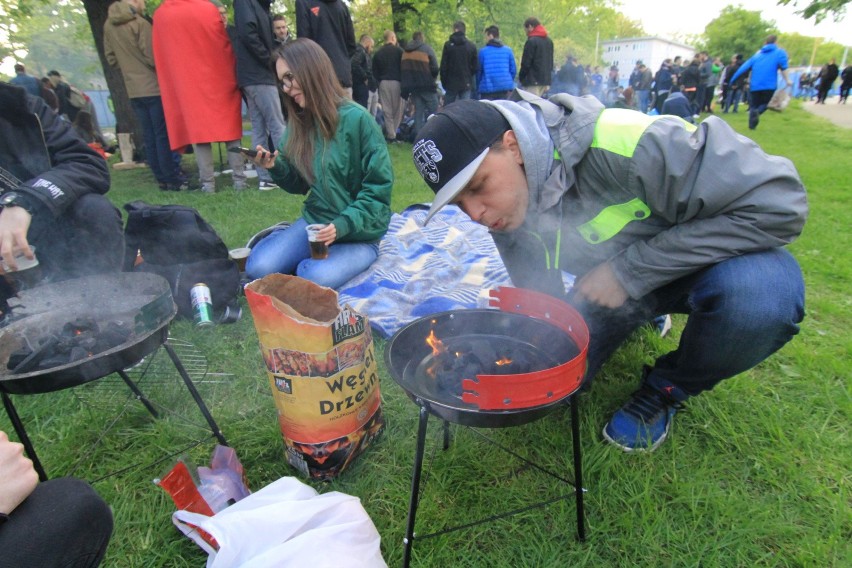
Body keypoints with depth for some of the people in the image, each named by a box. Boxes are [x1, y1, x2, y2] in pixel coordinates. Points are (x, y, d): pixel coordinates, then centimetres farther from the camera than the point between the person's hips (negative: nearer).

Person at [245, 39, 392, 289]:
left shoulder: (358, 119, -15)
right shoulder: (300, 122, 5)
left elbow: (379, 188, -15)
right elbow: (300, 183, 12)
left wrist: (343, 225, -25)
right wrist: (275, 167, -8)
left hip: (359, 233, -4)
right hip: (314, 221, 5)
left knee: (315, 280, -29)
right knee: (258, 268, -15)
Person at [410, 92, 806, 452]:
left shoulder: (621, 145, -36)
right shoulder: (504, 200, -13)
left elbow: (779, 202, -31)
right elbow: (536, 294, -1)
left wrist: (630, 270, -31)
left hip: (702, 259, -4)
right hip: (611, 283, 5)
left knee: (760, 296, -37)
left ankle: (667, 390, -4)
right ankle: (638, 316, 21)